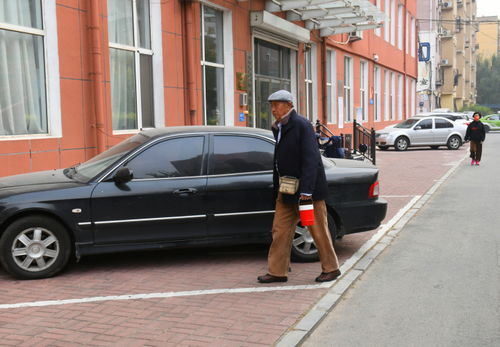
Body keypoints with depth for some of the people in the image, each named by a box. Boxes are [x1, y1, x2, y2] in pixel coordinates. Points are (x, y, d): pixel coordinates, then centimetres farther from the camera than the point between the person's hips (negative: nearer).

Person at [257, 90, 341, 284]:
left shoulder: (301, 125, -14)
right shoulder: (280, 128, 13)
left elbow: (311, 159, -21)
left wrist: (306, 190, -25)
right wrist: (278, 188, 14)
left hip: (307, 190, -8)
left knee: (319, 231, 3)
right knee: (280, 229, 8)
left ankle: (331, 269, 18)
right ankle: (277, 271, 15)